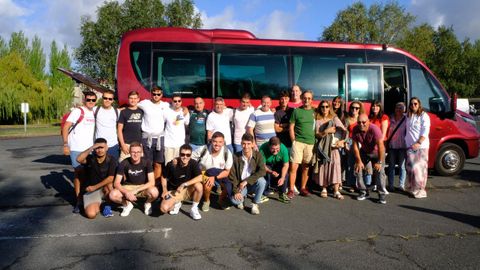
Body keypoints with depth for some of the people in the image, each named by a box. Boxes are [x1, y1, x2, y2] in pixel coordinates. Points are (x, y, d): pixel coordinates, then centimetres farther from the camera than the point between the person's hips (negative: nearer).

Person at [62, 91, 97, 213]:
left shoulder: (95, 112, 8)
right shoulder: (77, 111, -9)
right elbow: (65, 127, -12)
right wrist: (65, 144, -18)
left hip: (90, 148, 5)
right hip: (77, 149, -5)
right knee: (78, 173, 0)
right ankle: (78, 201, 8)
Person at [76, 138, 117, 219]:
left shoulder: (111, 160, -9)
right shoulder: (90, 159, -7)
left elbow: (111, 178, -17)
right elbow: (79, 159, -30)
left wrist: (95, 187, -20)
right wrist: (91, 148, -31)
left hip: (105, 188, 1)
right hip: (90, 190, 0)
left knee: (109, 184, -36)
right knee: (91, 214, -22)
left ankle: (107, 206, -8)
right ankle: (97, 204, 15)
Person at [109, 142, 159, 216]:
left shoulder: (147, 162, -16)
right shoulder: (124, 163, -14)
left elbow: (152, 182, -20)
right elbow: (116, 183, -15)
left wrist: (136, 190, -28)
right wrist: (126, 193, -33)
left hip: (143, 187, -1)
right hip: (128, 187, 1)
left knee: (154, 192, -35)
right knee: (113, 195, -28)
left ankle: (147, 203, 3)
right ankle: (127, 204, 5)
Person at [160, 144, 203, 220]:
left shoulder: (193, 163, -17)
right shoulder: (171, 164, -16)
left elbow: (200, 178, -32)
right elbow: (164, 177, 3)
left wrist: (184, 184, -33)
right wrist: (165, 190, -8)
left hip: (188, 190, 0)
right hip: (173, 191, 1)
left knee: (199, 186, -33)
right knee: (164, 208, -25)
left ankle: (194, 209, -9)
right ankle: (176, 204, 12)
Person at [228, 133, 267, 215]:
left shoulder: (258, 155, -10)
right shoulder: (236, 157, -10)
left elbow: (262, 171, -22)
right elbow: (232, 175, -8)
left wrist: (247, 180, -28)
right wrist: (236, 191, -17)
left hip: (253, 184, 1)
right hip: (240, 185, 0)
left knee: (261, 181, -32)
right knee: (234, 199, -29)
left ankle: (255, 204, -8)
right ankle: (242, 198, 12)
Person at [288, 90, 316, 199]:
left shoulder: (314, 112, 10)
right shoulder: (296, 111, 2)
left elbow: (316, 127, 15)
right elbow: (291, 127, 1)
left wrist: (315, 140, 5)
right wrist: (293, 141, -6)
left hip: (310, 143, 3)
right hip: (298, 141, -3)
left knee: (306, 167, 9)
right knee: (293, 166, -9)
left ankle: (303, 188, 22)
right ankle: (291, 190, -1)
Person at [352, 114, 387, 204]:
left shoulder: (374, 129, -32)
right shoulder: (355, 129, -19)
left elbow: (381, 146, -32)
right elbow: (355, 146, -13)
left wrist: (379, 162, -30)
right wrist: (359, 161, -13)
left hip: (377, 152, -4)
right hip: (364, 152, 4)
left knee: (379, 172, -16)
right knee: (357, 169, -4)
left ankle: (382, 195, -4)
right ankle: (363, 192, 9)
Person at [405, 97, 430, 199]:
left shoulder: (424, 116, -2)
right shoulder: (408, 116, 16)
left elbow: (425, 132, -10)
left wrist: (418, 143, -19)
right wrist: (406, 142, 9)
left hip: (421, 146, -5)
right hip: (410, 146, 5)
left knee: (420, 167, -6)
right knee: (410, 167, 5)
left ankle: (420, 190, -1)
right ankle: (412, 188, 15)